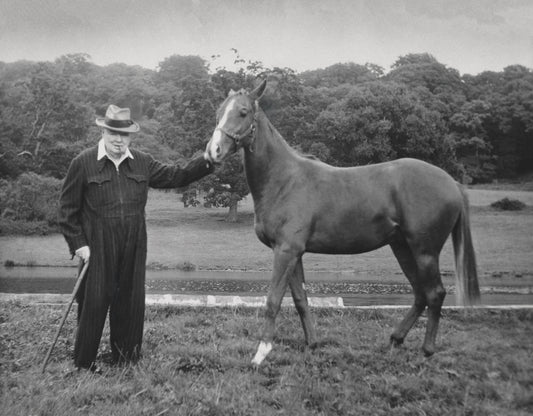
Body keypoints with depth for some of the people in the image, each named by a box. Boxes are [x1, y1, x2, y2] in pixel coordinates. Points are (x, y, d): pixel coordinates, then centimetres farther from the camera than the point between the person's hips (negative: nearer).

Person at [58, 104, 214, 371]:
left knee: (132, 303, 11)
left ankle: (125, 359, 28)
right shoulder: (83, 163, -4)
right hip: (97, 247, -4)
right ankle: (83, 363, 17)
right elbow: (67, 209, -1)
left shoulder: (143, 163, 7)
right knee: (94, 303, 2)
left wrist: (207, 161, -2)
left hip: (133, 249, 4)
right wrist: (78, 244, -7)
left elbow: (177, 177, 10)